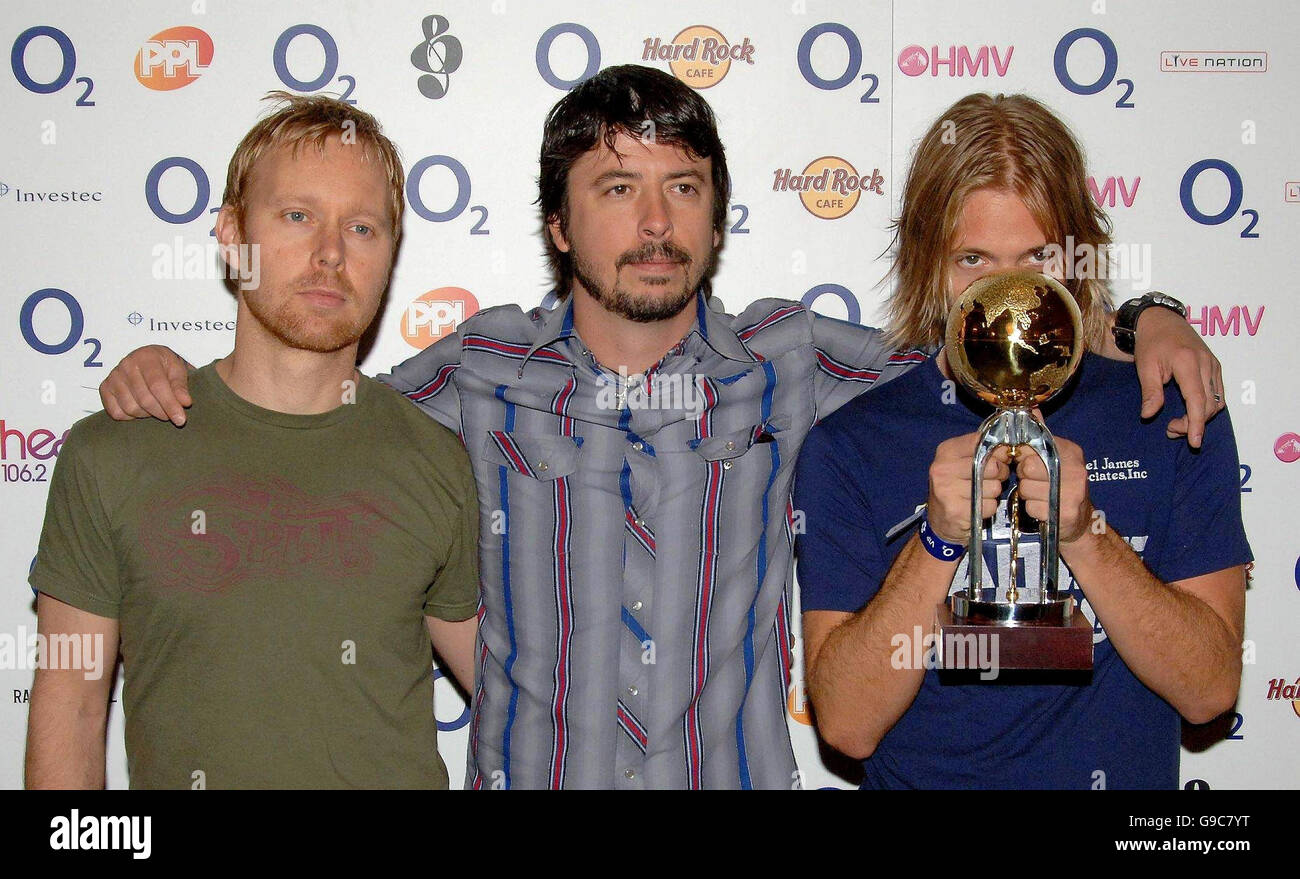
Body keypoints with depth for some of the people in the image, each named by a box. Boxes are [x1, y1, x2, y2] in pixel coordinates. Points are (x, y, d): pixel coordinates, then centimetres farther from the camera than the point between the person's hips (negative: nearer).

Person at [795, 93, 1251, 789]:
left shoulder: (1170, 415, 2)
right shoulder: (847, 446, -3)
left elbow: (1209, 691, -3)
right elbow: (846, 725, -7)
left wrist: (1084, 534, -14)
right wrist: (939, 541, -17)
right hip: (922, 775, 0)